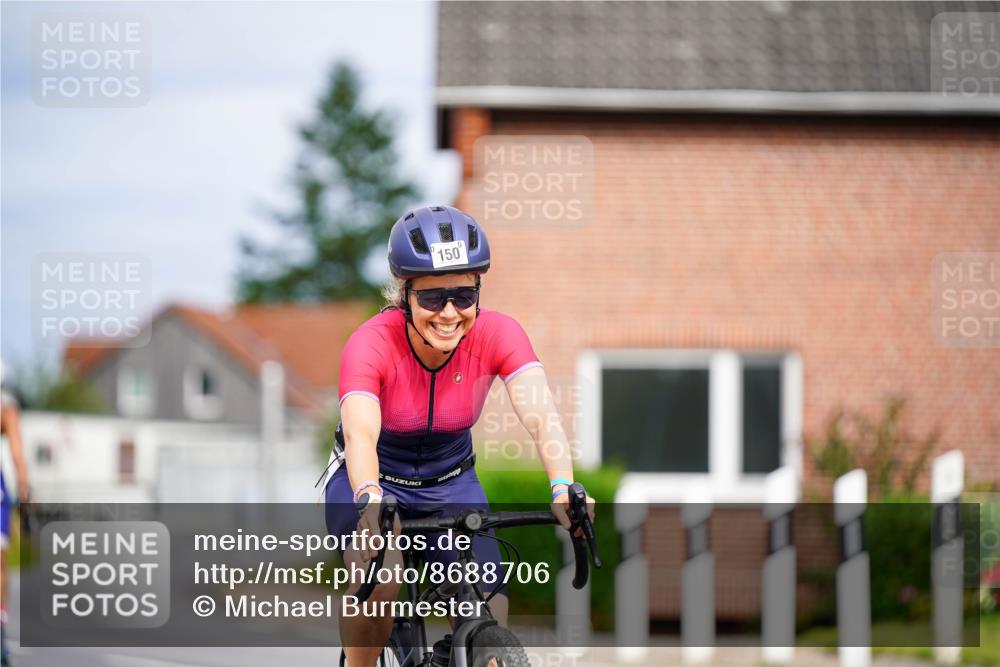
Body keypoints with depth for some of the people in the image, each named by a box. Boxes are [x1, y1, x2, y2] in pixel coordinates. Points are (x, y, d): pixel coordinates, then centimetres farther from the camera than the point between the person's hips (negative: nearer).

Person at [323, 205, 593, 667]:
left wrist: (563, 486, -54)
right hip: (376, 483, -3)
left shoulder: (498, 335, -21)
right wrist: (371, 503, -64)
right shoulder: (371, 343, -28)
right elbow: (360, 433, -43)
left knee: (488, 617, -15)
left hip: (451, 485, 3)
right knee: (379, 583, -33)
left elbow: (540, 414, -35)